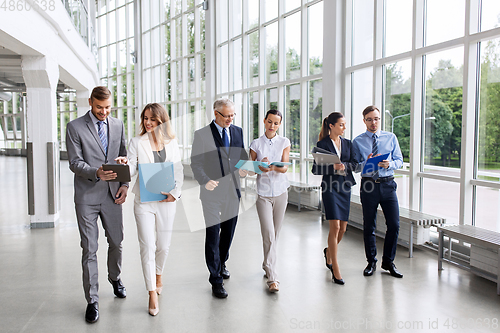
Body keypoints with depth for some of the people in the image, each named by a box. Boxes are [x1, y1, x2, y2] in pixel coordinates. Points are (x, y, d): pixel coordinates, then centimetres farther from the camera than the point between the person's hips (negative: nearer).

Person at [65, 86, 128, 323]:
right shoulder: (75, 127, -4)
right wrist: (96, 173, -26)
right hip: (87, 196, -3)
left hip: (112, 195, 4)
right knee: (89, 249, 1)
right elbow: (75, 162, -8)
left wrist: (125, 183, 0)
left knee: (116, 241, 15)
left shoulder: (118, 125, 9)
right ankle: (92, 300, 13)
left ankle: (115, 278, 42)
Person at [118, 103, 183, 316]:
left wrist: (175, 192, -8)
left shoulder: (171, 143, 7)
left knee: (163, 245, 10)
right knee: (147, 246, -4)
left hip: (166, 201, 2)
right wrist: (125, 165, -25)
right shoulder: (137, 142, 3)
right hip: (144, 201, -1)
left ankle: (158, 274, 40)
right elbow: (132, 170, -3)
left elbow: (178, 171, 6)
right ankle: (152, 293, 5)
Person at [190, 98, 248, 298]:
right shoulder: (202, 134, -5)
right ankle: (216, 280, 7)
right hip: (212, 192, -4)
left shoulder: (238, 131, 9)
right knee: (213, 235, -2)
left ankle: (221, 263, 41)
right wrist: (205, 181, -23)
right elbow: (196, 163, -7)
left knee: (228, 232, 16)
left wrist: (243, 168, -7)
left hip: (233, 191, 5)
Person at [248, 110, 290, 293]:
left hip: (280, 191, 2)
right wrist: (260, 167, -18)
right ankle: (272, 277, -8)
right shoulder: (256, 144, 4)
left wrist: (272, 167, -26)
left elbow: (284, 168, -6)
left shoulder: (284, 142, 5)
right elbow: (250, 169, 4)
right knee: (268, 233, -11)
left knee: (275, 233, 9)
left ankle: (267, 265, 32)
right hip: (263, 192, -2)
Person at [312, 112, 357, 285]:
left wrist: (344, 165, -14)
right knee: (335, 227, -10)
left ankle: (329, 251, 38)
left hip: (345, 187, 5)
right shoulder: (322, 144, -2)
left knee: (343, 227, 9)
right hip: (330, 187, -5)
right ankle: (335, 268, -2)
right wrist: (333, 167, -20)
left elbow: (354, 164, 6)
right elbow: (316, 169, -5)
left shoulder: (347, 143, 12)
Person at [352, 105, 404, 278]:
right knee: (369, 226, 7)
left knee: (394, 225, -1)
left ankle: (388, 261, 18)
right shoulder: (358, 141, 4)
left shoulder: (391, 138, 9)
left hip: (388, 184, 1)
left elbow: (400, 160, 8)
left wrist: (390, 164, -13)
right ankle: (371, 262, 24)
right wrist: (366, 163, -19)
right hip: (368, 184, -1)